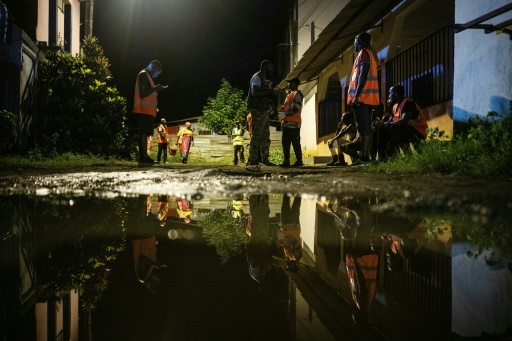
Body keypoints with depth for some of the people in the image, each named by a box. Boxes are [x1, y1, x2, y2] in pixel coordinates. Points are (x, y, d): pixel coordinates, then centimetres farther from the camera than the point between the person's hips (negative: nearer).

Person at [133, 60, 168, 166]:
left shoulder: (146, 76, 23)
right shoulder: (144, 75, -8)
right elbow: (143, 94, -18)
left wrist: (156, 89, 19)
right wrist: (155, 88, -14)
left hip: (147, 110, 11)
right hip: (144, 109, -11)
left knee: (144, 133, 7)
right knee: (144, 132, -14)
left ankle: (143, 158, 6)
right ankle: (144, 158, -20)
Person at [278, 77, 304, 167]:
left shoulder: (297, 94, -7)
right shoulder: (290, 94, 24)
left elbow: (296, 108, -19)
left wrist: (285, 114, -15)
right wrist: (282, 108, 10)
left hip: (293, 123, -10)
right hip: (287, 123, 10)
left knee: (295, 143, -9)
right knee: (285, 143, 8)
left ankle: (299, 161, -6)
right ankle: (286, 161, 10)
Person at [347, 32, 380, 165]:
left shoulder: (363, 53, -6)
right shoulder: (367, 54, 24)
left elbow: (363, 76, -17)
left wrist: (356, 96, -22)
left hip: (362, 98, -10)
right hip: (366, 98, 10)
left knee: (364, 128, -13)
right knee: (365, 128, 7)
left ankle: (364, 157, -17)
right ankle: (365, 156, 7)